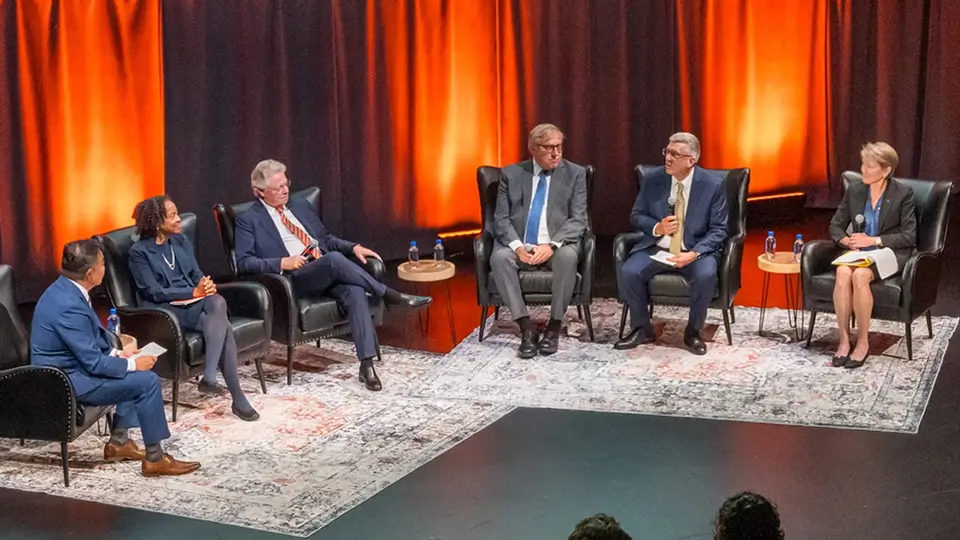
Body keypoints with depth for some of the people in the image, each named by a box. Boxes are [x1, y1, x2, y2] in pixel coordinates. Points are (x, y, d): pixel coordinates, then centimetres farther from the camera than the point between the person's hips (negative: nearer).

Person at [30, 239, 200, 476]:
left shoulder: (62, 289, 3)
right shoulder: (70, 306, -28)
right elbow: (94, 364, -24)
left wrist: (116, 354, 8)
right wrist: (133, 364, -12)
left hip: (65, 370, 10)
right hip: (68, 383, -10)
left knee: (135, 373, 21)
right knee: (147, 381, -12)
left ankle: (118, 442, 23)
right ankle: (154, 458, -3)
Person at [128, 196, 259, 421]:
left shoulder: (181, 240, 15)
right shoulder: (139, 252, -5)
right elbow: (154, 292, -12)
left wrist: (206, 285, -10)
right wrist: (194, 292, -18)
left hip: (193, 300, 6)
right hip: (165, 310, -6)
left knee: (218, 302, -32)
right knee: (223, 326, -29)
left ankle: (209, 376, -33)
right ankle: (237, 398, -29)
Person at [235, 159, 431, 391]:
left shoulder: (301, 206, 24)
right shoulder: (249, 220, 6)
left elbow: (327, 239, 29)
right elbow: (243, 262, -4)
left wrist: (354, 247, 10)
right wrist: (282, 263, -17)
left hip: (329, 273, 5)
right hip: (294, 277, -5)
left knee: (355, 293, -29)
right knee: (334, 259, -36)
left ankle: (367, 364, -33)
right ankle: (389, 296, -25)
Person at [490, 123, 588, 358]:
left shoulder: (575, 174, 5)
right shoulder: (511, 174, 7)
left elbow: (578, 219, -3)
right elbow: (501, 218, 2)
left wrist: (552, 244, -20)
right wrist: (517, 246, -18)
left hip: (557, 246, -1)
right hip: (520, 246, 1)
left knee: (568, 255, -35)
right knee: (499, 256, -32)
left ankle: (554, 327, -19)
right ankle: (526, 328, -25)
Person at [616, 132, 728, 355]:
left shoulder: (713, 185, -7)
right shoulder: (653, 178, -1)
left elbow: (718, 229, -5)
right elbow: (636, 216, 7)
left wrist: (694, 254, -22)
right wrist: (656, 228, -16)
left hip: (696, 250, -2)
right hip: (656, 248, 2)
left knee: (706, 276, -33)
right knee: (628, 272, -24)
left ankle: (693, 331, -6)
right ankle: (641, 329, 0)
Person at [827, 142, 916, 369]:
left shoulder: (903, 194, -5)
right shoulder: (854, 190, 6)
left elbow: (909, 236, -8)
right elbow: (835, 226, 12)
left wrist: (874, 240, -17)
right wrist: (848, 241, -10)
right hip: (858, 252, 4)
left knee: (860, 275, -35)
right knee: (843, 272, -32)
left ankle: (863, 342, -23)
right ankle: (843, 340, -27)